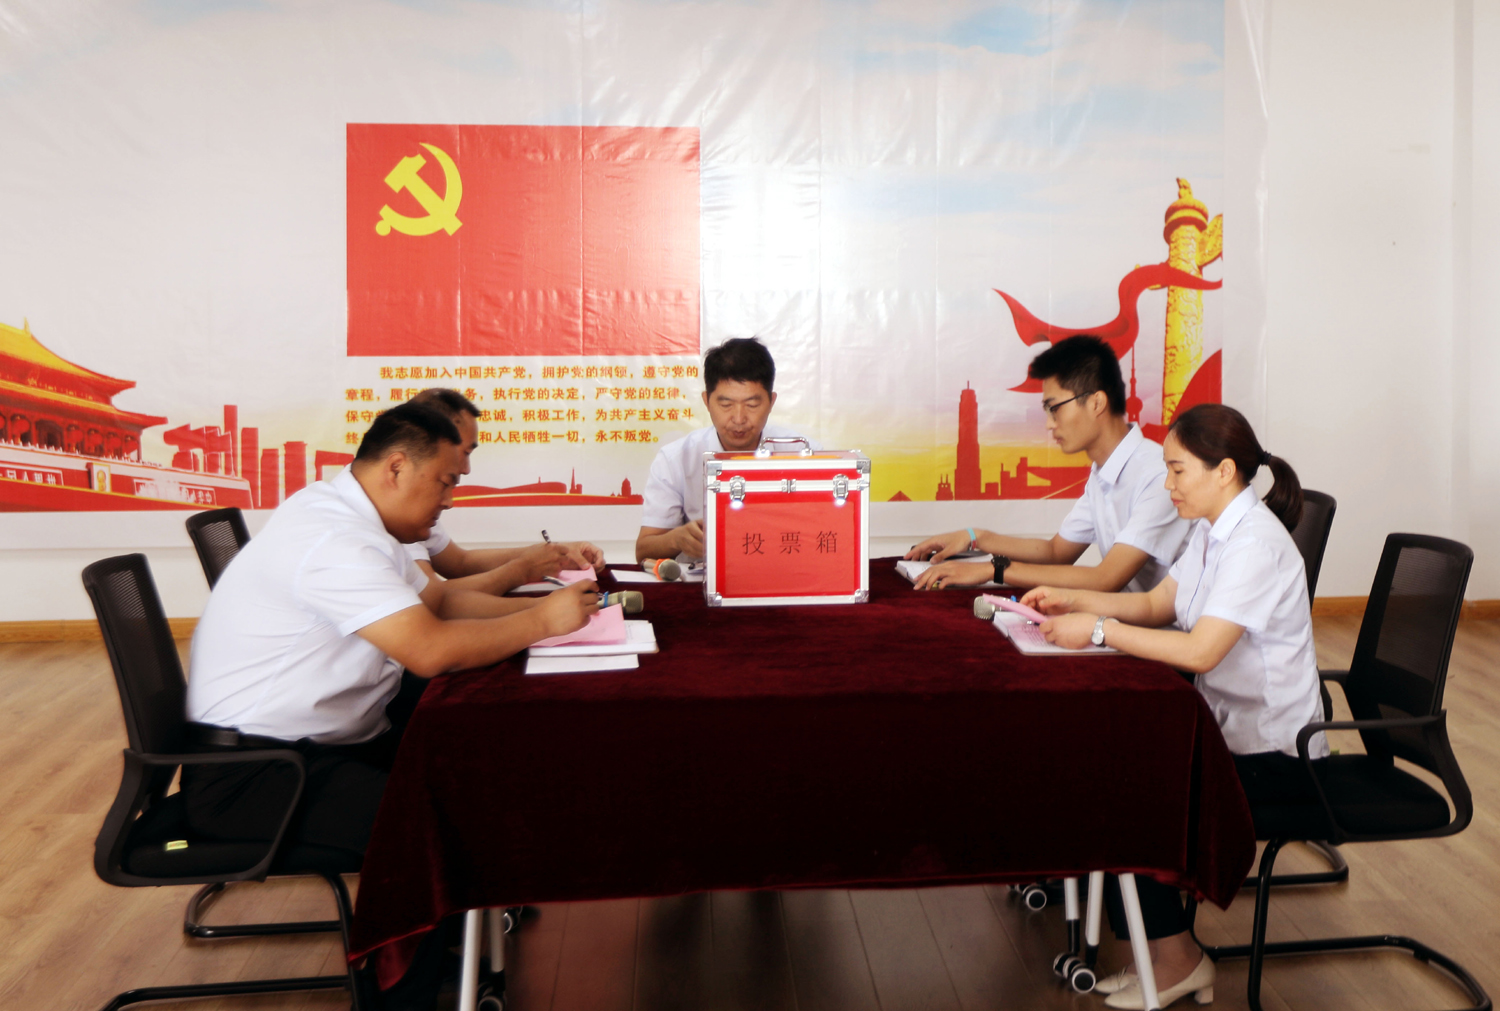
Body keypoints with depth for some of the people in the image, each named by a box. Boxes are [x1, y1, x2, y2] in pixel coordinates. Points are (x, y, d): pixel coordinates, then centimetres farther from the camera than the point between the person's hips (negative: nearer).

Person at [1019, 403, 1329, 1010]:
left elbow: (1200, 652, -30)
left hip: (1273, 751, -9)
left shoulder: (1256, 544, -23)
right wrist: (1072, 601, -2)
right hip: (1226, 724, 9)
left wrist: (1098, 630, -27)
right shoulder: (1212, 530, 7)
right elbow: (1156, 604, 11)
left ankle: (1176, 958, 4)